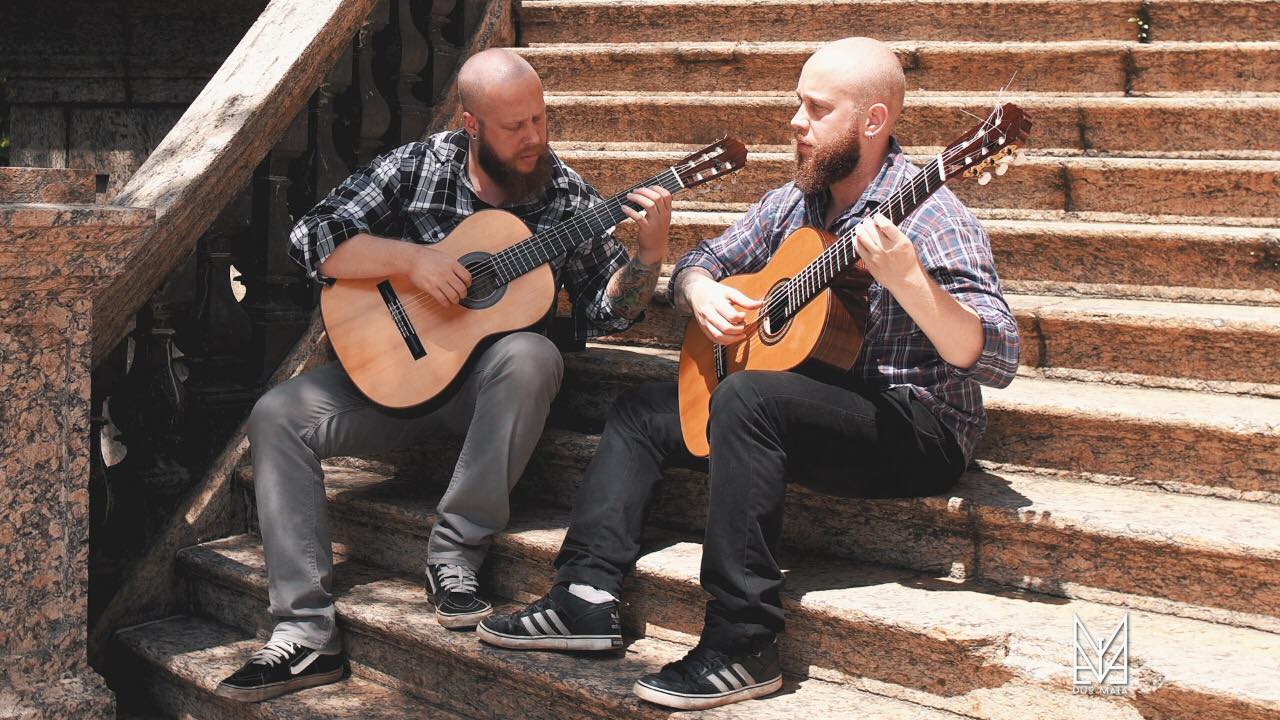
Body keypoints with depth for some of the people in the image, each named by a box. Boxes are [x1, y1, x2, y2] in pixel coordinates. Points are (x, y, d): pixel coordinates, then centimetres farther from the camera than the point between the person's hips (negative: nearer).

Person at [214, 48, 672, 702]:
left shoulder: (566, 196, -2)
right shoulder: (417, 167, -2)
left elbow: (603, 311, -3)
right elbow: (312, 239, -8)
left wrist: (649, 252, -20)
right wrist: (410, 257, -20)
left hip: (489, 381, -1)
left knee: (533, 355, -35)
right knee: (277, 416, -18)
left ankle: (455, 554, -26)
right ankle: (306, 632, -21)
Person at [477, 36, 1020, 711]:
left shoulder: (925, 213, -17)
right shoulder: (795, 201, 7)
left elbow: (995, 360, -25)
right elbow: (700, 262, 17)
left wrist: (908, 281, -41)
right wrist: (701, 291, -7)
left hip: (921, 429, -9)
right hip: (815, 397, 9)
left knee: (745, 398, -33)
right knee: (642, 409, 9)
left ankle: (742, 645, -30)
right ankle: (587, 596, -3)